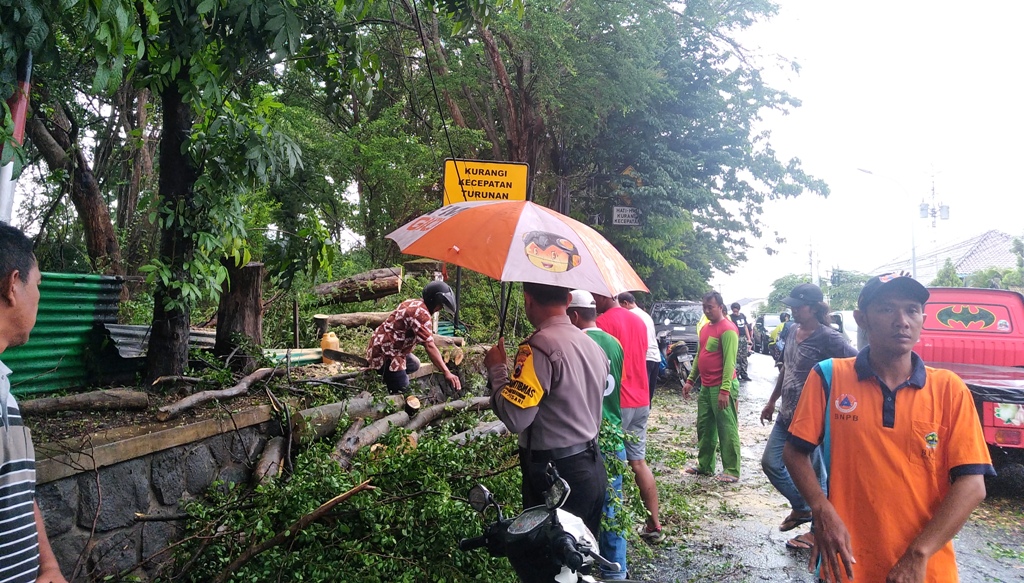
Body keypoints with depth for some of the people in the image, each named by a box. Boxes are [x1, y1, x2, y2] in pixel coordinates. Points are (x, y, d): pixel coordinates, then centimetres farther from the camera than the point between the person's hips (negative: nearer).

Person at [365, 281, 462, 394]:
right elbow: (429, 346, -30)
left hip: (383, 345, 10)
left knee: (414, 365, 23)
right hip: (384, 351, -10)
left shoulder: (414, 303, 7)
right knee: (401, 388, -9)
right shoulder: (422, 314, -24)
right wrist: (447, 373, -31)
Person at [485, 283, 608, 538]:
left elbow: (514, 418, -24)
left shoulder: (539, 347, -20)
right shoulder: (592, 344, 7)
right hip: (593, 467, 8)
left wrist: (497, 369, -11)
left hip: (555, 474, -8)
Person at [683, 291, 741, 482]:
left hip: (721, 388, -9)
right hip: (705, 387, 9)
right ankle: (705, 466, 25)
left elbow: (729, 362, -19)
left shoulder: (727, 329, -14)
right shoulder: (705, 328, 14)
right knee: (704, 428, 15)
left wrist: (725, 390, -23)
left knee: (727, 429, -2)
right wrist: (690, 380, 17)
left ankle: (732, 471, 6)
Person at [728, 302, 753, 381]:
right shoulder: (731, 317, -7)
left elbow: (746, 327, 18)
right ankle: (736, 374, -5)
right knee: (737, 358, -9)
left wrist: (749, 338, 15)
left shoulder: (743, 315, 12)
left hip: (744, 338, 6)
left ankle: (744, 374, 16)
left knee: (744, 357, 9)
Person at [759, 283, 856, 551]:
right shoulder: (794, 331, 7)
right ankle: (801, 508, 34)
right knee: (771, 463, 13)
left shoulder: (828, 338, -17)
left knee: (815, 474, 5)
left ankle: (817, 531, 23)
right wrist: (772, 401, 22)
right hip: (786, 416, 8)